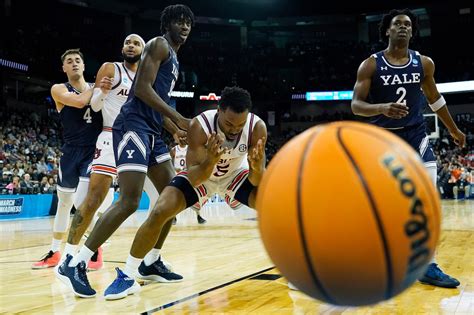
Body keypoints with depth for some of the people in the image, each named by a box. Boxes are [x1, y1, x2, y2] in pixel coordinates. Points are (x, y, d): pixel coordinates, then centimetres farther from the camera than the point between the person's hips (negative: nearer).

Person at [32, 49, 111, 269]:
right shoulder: (59, 89, -2)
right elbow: (79, 101, -22)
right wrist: (96, 88, -13)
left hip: (95, 150, -1)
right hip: (72, 151, 1)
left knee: (81, 201, -18)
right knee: (64, 202, 11)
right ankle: (54, 252, 26)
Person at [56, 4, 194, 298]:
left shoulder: (174, 60, 27)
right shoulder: (159, 45, -3)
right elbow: (142, 89, -16)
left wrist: (177, 131, 19)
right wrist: (179, 119, -19)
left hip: (152, 131, 10)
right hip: (134, 125, -10)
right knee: (129, 201, -19)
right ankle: (74, 265, -12)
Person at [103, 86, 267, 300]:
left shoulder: (257, 127, -29)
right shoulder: (200, 125, -33)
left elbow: (259, 182, -26)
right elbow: (193, 179, -33)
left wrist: (257, 167, -49)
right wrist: (210, 161, -53)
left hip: (235, 175, 2)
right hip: (201, 174, -1)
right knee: (160, 212, -20)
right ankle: (127, 276, -5)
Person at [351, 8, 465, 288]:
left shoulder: (424, 63, 3)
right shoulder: (371, 65, -7)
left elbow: (434, 97, 18)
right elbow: (356, 105, -13)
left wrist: (454, 130, 27)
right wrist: (382, 108, -33)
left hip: (416, 136, 2)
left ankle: (426, 266, 2)